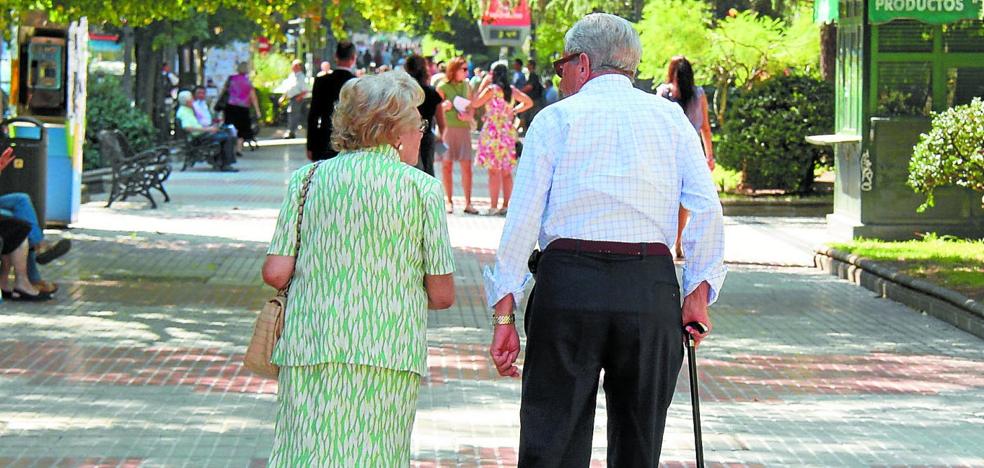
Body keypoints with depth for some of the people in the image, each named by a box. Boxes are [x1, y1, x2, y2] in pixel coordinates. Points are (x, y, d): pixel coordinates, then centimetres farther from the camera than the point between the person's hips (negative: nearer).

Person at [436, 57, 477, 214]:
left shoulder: (466, 86, 10)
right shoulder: (442, 87, -2)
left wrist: (468, 117, -6)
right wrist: (444, 107, -21)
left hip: (463, 129, 3)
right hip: (447, 129, -3)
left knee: (466, 166, -2)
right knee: (447, 166, 1)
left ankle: (468, 203, 0)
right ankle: (449, 201, 10)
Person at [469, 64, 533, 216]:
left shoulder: (491, 89, -9)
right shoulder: (512, 90, 8)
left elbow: (474, 104, -8)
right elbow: (529, 102, 17)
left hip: (493, 132, -5)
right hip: (508, 132, 5)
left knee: (494, 171, -6)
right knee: (506, 172, 8)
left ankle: (493, 206, -9)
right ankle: (505, 205, 9)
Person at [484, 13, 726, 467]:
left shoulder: (556, 118, 6)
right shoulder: (670, 117, 12)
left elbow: (522, 218, -1)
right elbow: (707, 207, 1)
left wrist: (504, 311, -1)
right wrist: (699, 291, 3)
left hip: (567, 283, -2)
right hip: (650, 288, 2)